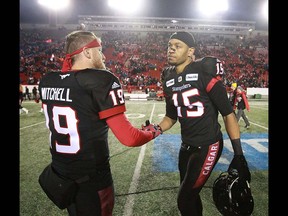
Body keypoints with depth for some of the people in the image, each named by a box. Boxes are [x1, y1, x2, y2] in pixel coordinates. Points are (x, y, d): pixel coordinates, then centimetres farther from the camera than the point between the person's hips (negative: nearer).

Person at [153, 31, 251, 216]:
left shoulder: (204, 73, -17)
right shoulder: (169, 79, 3)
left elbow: (228, 114, -14)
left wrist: (238, 155, -15)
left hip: (208, 146, -6)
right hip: (187, 146, 6)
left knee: (184, 200, -2)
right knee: (190, 195, 20)